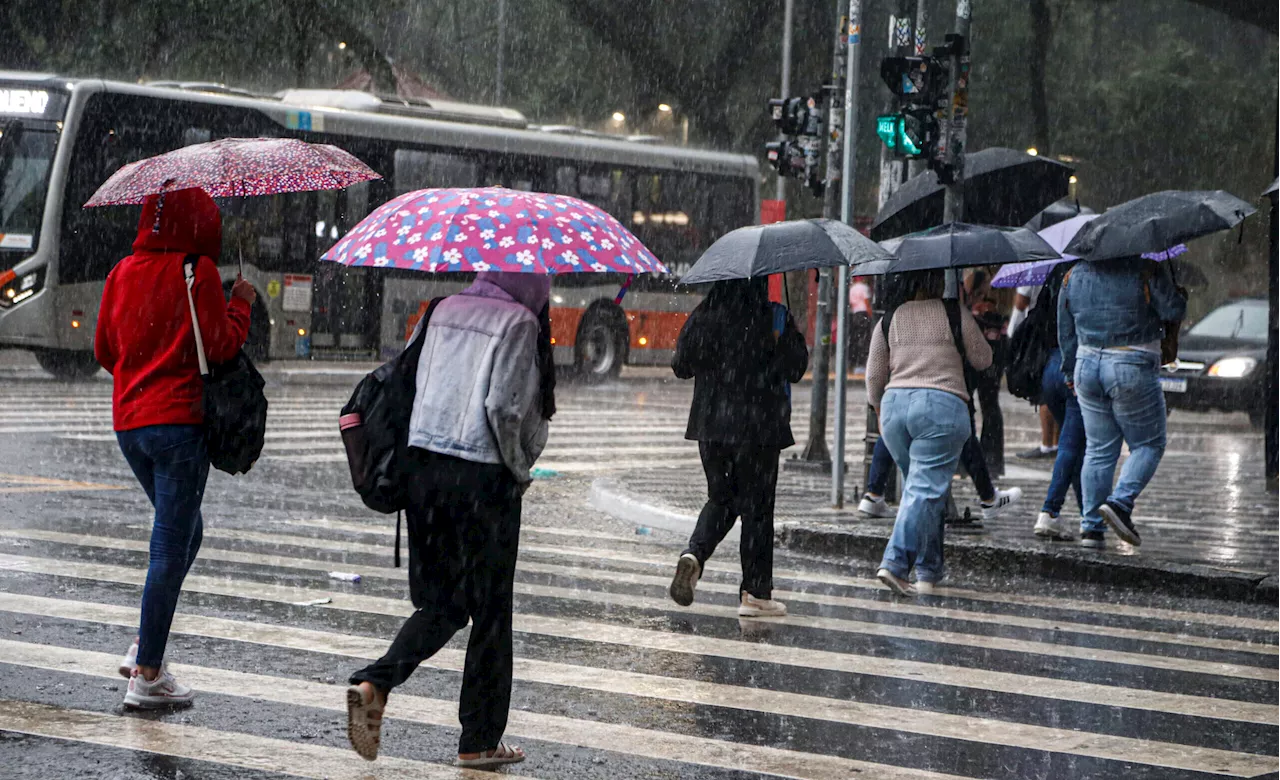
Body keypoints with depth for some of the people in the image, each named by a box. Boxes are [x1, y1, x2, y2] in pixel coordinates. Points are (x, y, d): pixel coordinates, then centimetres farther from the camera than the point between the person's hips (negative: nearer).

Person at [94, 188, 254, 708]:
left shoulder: (123, 273, 8)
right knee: (172, 547, -2)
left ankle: (145, 644, 13)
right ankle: (147, 675, -1)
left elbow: (104, 350, 14)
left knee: (182, 534, 22)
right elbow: (221, 346, -11)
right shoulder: (198, 272, -9)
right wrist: (241, 304, 4)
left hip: (128, 421, 7)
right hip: (178, 420, -7)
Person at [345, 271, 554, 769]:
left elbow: (416, 385, 12)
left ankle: (373, 685, -8)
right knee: (490, 611, 7)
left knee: (441, 602, 15)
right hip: (484, 477, -6)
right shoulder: (519, 323, -9)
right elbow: (503, 406, -17)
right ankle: (479, 741, 13)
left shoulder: (444, 311, 10)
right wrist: (519, 470, -2)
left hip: (423, 465, 6)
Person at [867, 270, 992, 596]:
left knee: (919, 486, 16)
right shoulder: (955, 314, 1)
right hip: (943, 404, -4)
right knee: (926, 489, -7)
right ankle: (895, 563, -21)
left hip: (894, 403, 4)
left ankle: (928, 571, 17)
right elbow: (982, 359, 10)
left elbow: (874, 375, 11)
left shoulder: (890, 318, 9)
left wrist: (879, 408, 28)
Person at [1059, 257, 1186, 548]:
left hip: (1086, 365, 5)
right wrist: (1177, 290, 13)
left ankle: (1091, 525, 7)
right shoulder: (1147, 270, -9)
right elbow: (1174, 311, -8)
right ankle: (1120, 502, -12)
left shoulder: (1074, 275, 8)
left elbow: (1065, 331, 14)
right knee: (1149, 444, 8)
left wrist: (1071, 372, 25)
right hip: (1132, 368, -5)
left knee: (1098, 449, 11)